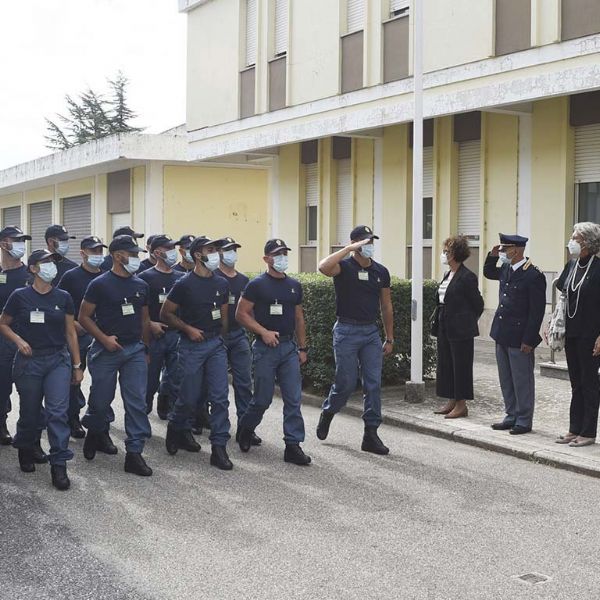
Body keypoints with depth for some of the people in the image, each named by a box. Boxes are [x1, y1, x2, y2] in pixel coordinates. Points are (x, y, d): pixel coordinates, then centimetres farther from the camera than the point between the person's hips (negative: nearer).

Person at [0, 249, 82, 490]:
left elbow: (71, 332, 8)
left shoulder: (63, 297, 3)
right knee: (30, 412, 10)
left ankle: (59, 465, -7)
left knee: (58, 411, -10)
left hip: (58, 360, 1)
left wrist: (77, 365, 9)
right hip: (29, 361, -1)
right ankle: (25, 450, 37)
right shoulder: (20, 296, -3)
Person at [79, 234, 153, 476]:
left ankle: (134, 453, -2)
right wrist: (104, 338, -15)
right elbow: (84, 317, -4)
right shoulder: (100, 284, -6)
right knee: (101, 400, 6)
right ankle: (94, 433, 37)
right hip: (106, 350, -3)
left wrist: (145, 348, 15)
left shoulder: (141, 285, 8)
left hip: (135, 350, 4)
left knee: (137, 402, -5)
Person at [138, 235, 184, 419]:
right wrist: (150, 324, -15)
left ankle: (168, 411, 19)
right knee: (150, 378, 1)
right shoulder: (146, 277, -3)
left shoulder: (180, 277, 11)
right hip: (155, 334, -4)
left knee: (175, 377, 6)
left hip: (176, 334, 4)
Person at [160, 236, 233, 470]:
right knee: (189, 397, 4)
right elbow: (165, 314, -3)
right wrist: (188, 329, -11)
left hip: (216, 344, 4)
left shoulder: (221, 284, 7)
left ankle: (219, 448, 0)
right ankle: (177, 429, 34)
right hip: (192, 345, -4)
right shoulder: (184, 284, -8)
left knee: (220, 397, -4)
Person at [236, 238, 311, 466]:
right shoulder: (257, 285, -5)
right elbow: (241, 314, -6)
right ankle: (245, 428, 29)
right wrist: (263, 332, -15)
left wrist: (302, 348, 14)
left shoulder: (294, 285, 12)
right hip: (265, 347, -4)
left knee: (294, 399, -2)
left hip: (289, 347, 5)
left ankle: (293, 445, 3)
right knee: (263, 398, 2)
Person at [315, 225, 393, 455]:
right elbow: (323, 267, -31)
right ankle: (327, 413, 30)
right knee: (346, 382, 0)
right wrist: (349, 249, -27)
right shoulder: (344, 266, -7)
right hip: (347, 331, -4)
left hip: (371, 332, 4)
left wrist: (389, 339, 13)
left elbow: (386, 306, 14)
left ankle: (371, 435, 6)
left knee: (373, 384, 0)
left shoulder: (381, 272, 8)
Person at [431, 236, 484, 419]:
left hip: (460, 330, -9)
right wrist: (438, 321, 12)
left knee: (460, 365, -1)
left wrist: (467, 322, 1)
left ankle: (462, 405, 7)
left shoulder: (467, 277, -14)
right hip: (445, 327, 9)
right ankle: (451, 402, 21)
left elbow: (478, 304, -9)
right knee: (445, 364, 12)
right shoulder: (448, 275, 12)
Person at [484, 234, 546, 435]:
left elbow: (537, 311, -17)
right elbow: (488, 273, 29)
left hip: (519, 338, -8)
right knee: (506, 380, 16)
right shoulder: (506, 268, 6)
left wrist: (529, 340, -18)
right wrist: (492, 256, 9)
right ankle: (512, 416, 27)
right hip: (502, 335, 8)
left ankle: (524, 421, 13)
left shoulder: (533, 276, -18)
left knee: (522, 381, 3)